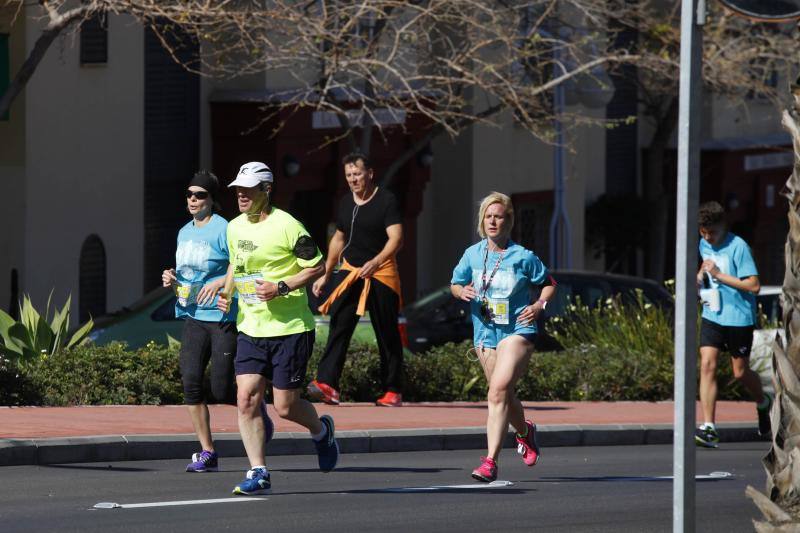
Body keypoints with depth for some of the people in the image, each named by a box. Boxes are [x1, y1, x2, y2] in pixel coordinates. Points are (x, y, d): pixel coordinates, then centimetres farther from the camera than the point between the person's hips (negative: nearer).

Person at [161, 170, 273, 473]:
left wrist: (220, 282, -24)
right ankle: (206, 453, 0)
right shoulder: (184, 232, 14)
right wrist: (172, 281, 6)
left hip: (223, 318, -6)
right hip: (193, 317, 7)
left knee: (222, 391, -6)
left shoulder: (223, 230, -9)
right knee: (191, 381, -7)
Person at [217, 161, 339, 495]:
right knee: (246, 399, -8)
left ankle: (321, 430, 33)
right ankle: (258, 474, -2)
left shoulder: (286, 226, -13)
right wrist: (227, 290, 7)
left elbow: (318, 267, -9)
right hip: (251, 329, 6)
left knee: (285, 407, -1)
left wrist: (281, 287, -19)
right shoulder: (234, 228, 8)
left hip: (290, 329, -6)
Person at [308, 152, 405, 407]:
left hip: (381, 274, -5)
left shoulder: (386, 200, -9)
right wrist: (325, 275, 21)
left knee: (387, 335, 2)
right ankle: (327, 384, -20)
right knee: (338, 326, -10)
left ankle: (393, 391, 10)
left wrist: (376, 262, -34)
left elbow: (396, 238, -18)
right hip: (350, 271, 5)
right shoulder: (346, 203, 11)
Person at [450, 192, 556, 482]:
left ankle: (490, 462, -25)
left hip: (517, 331, -5)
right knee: (504, 395, 18)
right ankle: (525, 432, 52)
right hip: (485, 333, 5)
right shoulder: (472, 255, 5)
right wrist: (461, 291, -7)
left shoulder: (523, 257, -5)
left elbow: (548, 283, 8)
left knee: (498, 391, -22)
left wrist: (539, 305, -10)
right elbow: (455, 284, 16)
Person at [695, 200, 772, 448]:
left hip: (739, 318, -5)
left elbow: (754, 286, -19)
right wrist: (701, 277, 7)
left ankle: (763, 403, 41)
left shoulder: (738, 247, -15)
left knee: (740, 372, 8)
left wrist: (719, 275, -22)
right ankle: (709, 428, -15)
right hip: (712, 316, 5)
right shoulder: (704, 245, 7)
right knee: (707, 365, -12)